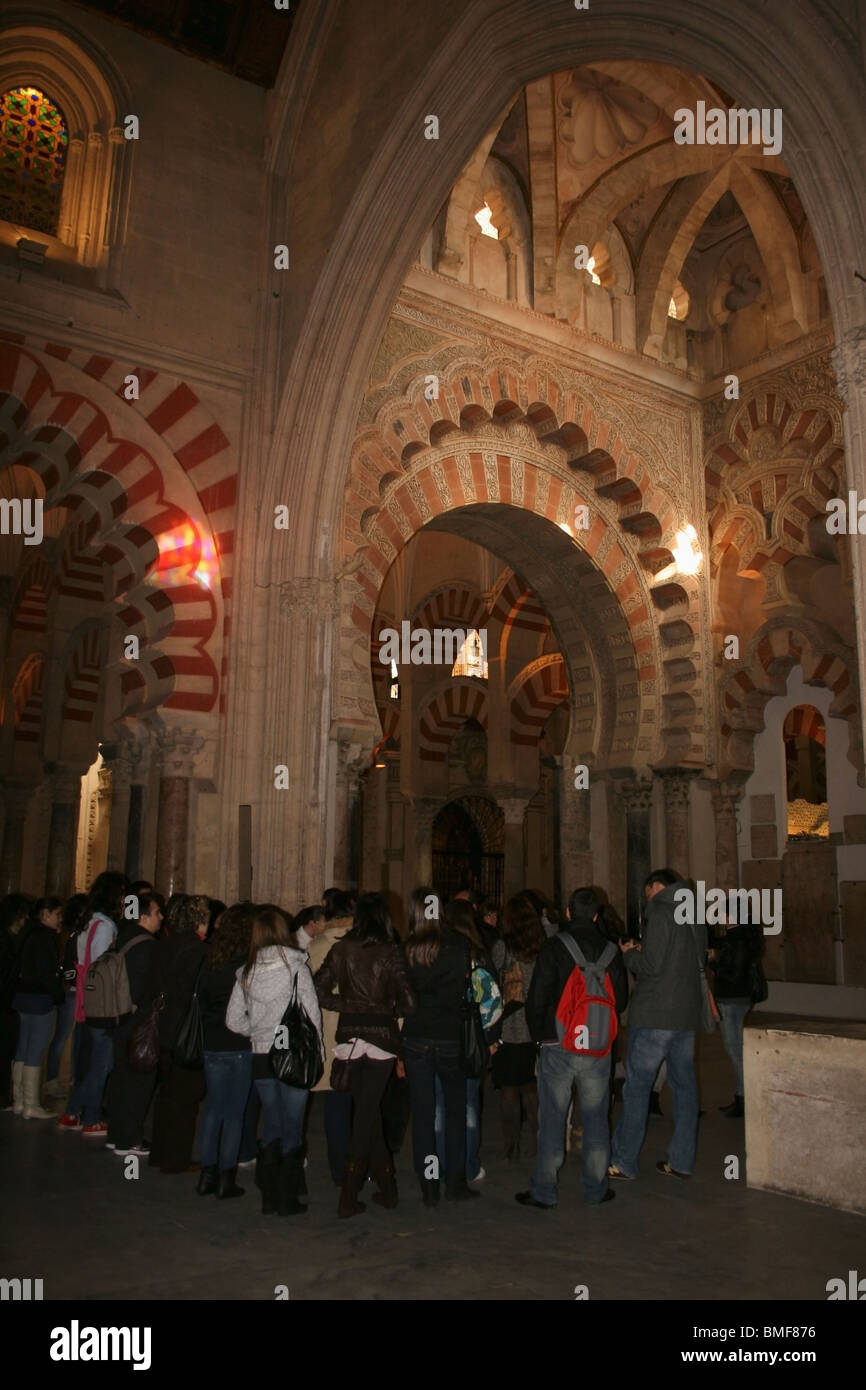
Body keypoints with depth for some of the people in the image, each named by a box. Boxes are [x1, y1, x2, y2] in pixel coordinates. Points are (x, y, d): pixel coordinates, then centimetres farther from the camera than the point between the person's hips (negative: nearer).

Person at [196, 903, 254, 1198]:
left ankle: (207, 1173, 17)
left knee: (213, 1108, 15)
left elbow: (202, 1002, 8)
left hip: (212, 1046, 5)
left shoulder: (210, 962, 1)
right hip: (241, 1046, -4)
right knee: (234, 1113, 5)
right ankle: (226, 1178, 9)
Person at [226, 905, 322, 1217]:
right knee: (292, 1128, 5)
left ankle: (269, 1198, 18)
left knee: (272, 1126, 15)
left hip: (261, 1057, 4)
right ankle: (288, 1200, 10)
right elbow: (312, 1013, -9)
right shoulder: (296, 965, -10)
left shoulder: (247, 972, 3)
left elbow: (234, 1020, 3)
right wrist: (315, 1050, 2)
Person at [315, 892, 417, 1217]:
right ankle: (348, 1196, 5)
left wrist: (349, 1005, 7)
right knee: (366, 1113, 4)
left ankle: (387, 1184, 23)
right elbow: (407, 1004, -10)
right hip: (382, 1037, -2)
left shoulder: (341, 950, -1)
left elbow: (319, 992, -4)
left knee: (366, 1110, 16)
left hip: (350, 1037, 2)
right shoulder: (390, 953, -8)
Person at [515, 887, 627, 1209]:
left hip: (556, 1046, -2)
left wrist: (539, 1035, 5)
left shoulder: (554, 947, -9)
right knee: (595, 1119, 11)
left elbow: (537, 998, -9)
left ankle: (543, 1191, 11)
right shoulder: (610, 950, 1)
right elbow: (621, 999, 7)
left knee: (552, 1119, 5)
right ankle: (595, 1190, 18)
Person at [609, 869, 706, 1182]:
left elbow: (650, 965, -18)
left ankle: (624, 1163, 4)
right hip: (687, 1015, 8)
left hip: (654, 1016, -8)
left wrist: (629, 953, 2)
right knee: (684, 1085, 11)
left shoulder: (661, 913, -12)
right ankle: (682, 1161, 17)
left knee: (636, 1088, -1)